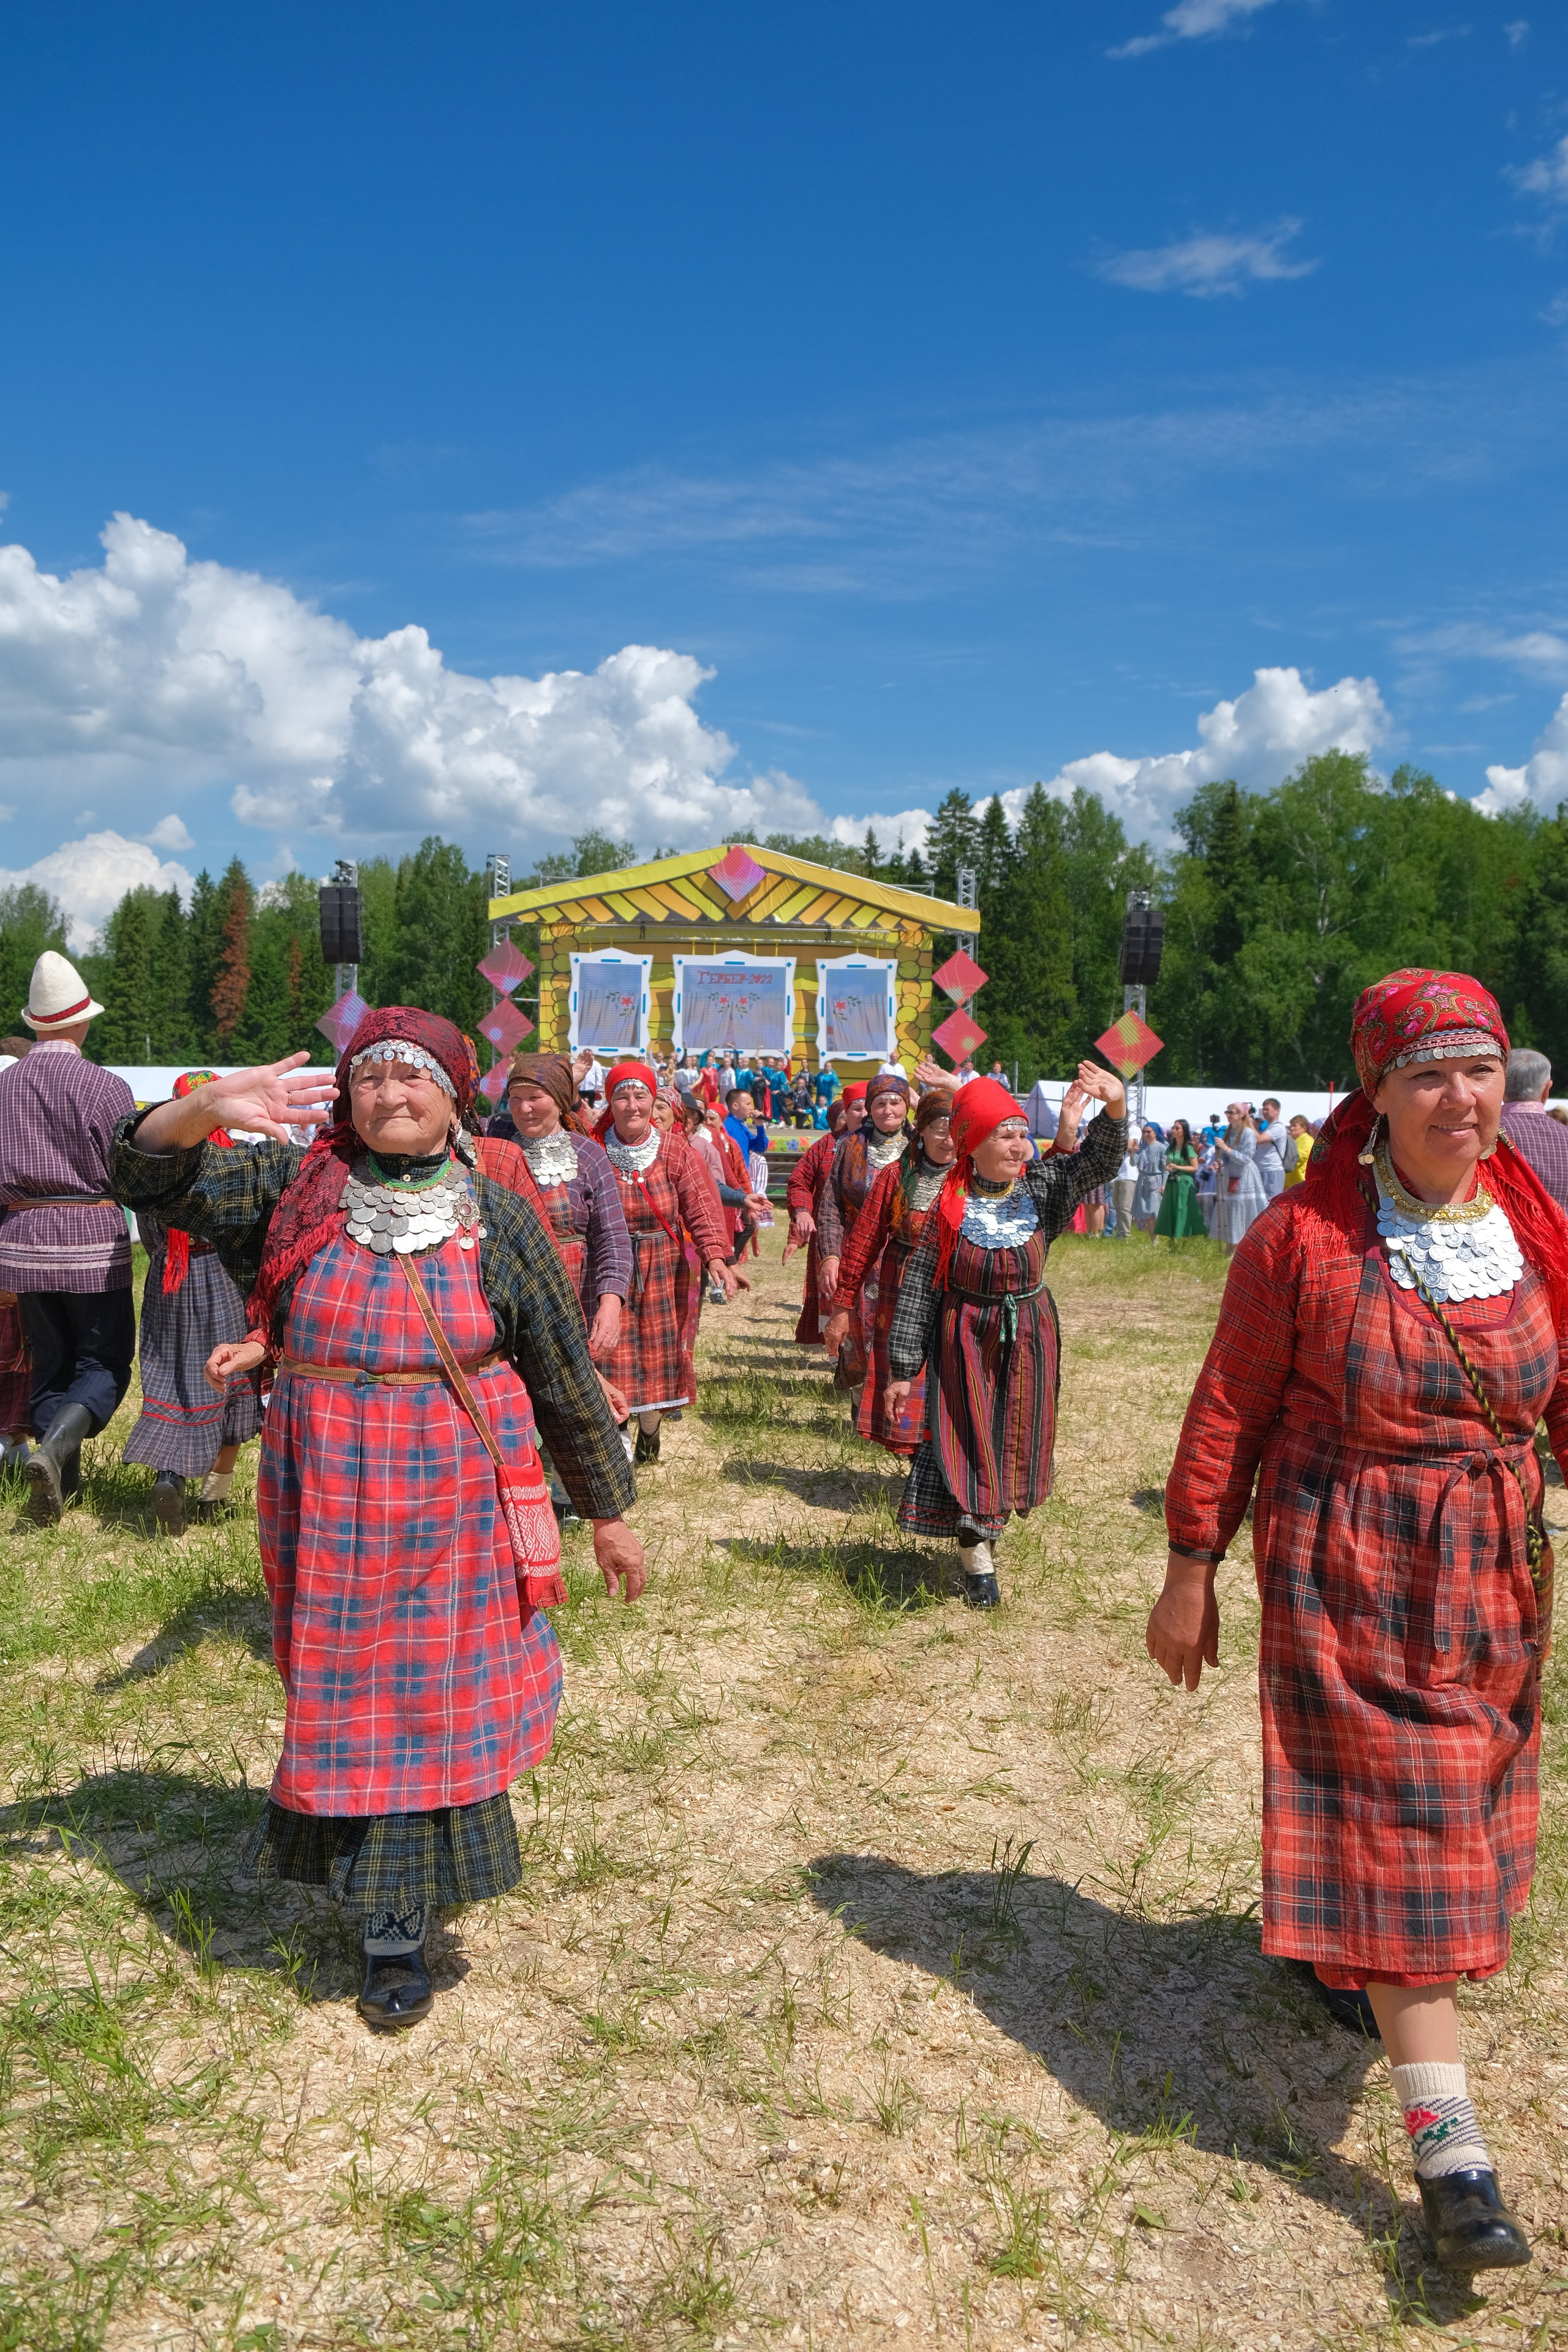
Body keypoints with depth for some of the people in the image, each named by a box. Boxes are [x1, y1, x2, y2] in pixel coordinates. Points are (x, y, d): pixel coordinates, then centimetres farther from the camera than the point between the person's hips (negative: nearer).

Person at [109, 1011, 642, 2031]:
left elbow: (566, 1374, 1)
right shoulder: (295, 1184, -1)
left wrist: (609, 1510, 5)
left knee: (435, 1701, 8)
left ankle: (395, 1924, 29)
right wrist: (211, 1107, -27)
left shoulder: (497, 1217, -4)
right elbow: (147, 1176, -6)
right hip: (324, 1498, 1)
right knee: (354, 1704, 10)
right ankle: (397, 1931, 30)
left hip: (456, 1500, -1)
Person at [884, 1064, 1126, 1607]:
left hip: (1028, 1335, 4)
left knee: (1017, 1438, 14)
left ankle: (984, 1531, 37)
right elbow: (919, 1287, -8)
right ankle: (977, 1558, 11)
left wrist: (1115, 1109, -36)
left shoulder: (1041, 1184, -4)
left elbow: (1096, 1162, -15)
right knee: (970, 1442, -1)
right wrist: (903, 1367, -8)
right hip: (965, 1337, -3)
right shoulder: (951, 1205, -12)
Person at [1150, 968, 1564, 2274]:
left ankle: (1330, 1941, 51)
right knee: (1394, 1824, -2)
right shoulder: (1304, 1234, -15)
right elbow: (1232, 1408, -9)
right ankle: (1449, 2145, 8)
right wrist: (1191, 1571, -5)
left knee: (1458, 1808, 22)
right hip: (1347, 1577, -5)